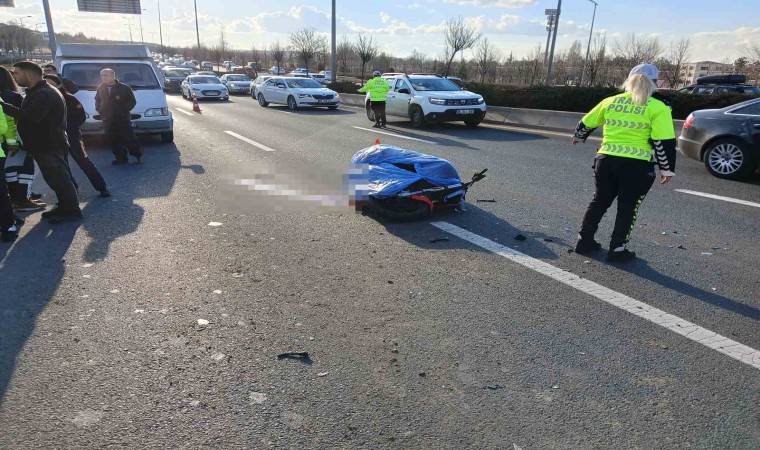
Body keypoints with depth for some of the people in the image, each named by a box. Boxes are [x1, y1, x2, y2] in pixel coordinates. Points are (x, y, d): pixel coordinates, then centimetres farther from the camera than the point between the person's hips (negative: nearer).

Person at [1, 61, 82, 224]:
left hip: (49, 146, -11)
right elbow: (26, 114, 20)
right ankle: (64, 207, 24)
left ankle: (72, 211, 2)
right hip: (44, 145, 11)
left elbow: (30, 116, -32)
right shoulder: (37, 92, 17)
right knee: (56, 179, 15)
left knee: (59, 179, -5)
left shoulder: (44, 94, -19)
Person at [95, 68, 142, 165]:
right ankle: (121, 158, 12)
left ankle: (138, 155, 11)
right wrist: (100, 110, 7)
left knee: (129, 138, -5)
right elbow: (97, 101, 22)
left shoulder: (124, 88, -6)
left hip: (122, 119, -5)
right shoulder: (100, 88, 9)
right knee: (113, 140, 4)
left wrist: (124, 110, -11)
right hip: (108, 120, 5)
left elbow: (132, 101, -3)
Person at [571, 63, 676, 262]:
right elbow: (664, 142, -9)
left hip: (606, 161, 4)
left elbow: (586, 123, 20)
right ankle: (617, 249, 14)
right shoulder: (658, 107, -3)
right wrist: (667, 169, 1)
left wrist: (578, 136, 40)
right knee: (627, 207, 11)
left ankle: (584, 241, 23)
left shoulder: (609, 101, 9)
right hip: (637, 165, -4)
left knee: (600, 201, 19)